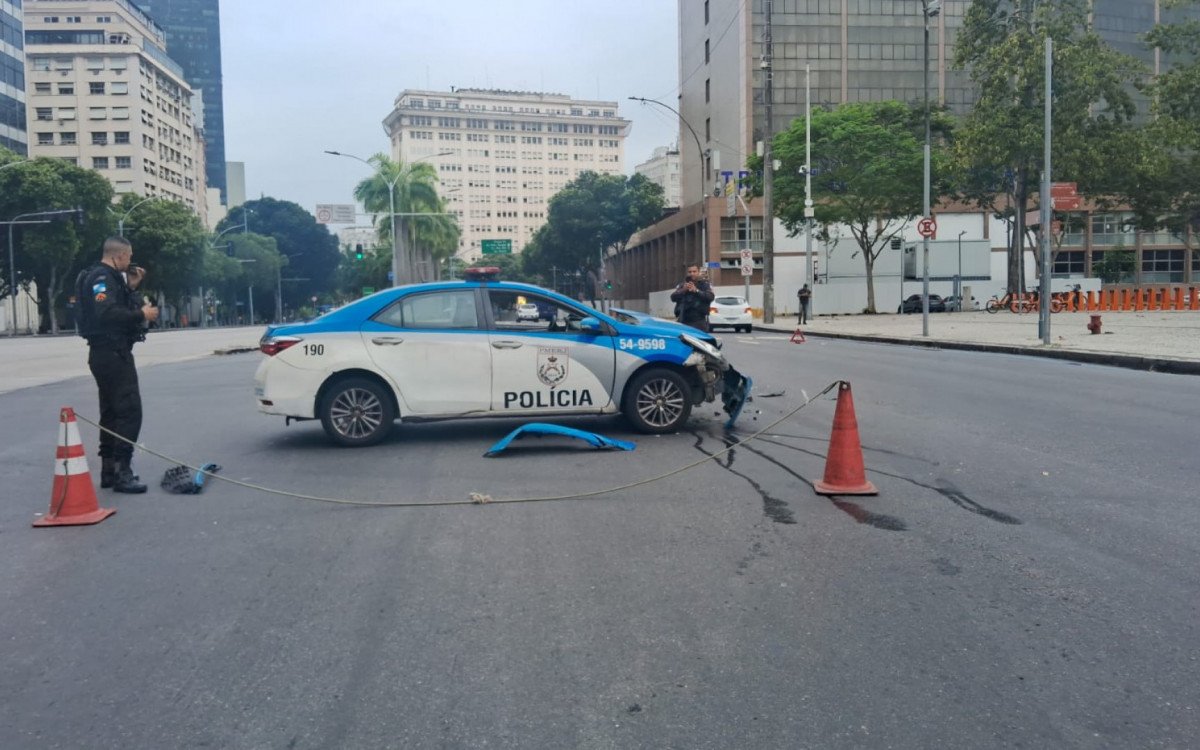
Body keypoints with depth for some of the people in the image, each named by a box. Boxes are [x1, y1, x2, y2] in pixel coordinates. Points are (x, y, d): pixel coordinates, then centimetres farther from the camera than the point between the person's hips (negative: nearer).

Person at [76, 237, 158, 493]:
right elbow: (106, 312, -28)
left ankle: (109, 470, 20)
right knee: (129, 411, -12)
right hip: (112, 353, -11)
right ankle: (121, 472, -13)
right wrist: (141, 314, -22)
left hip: (107, 354, 11)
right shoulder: (102, 278, -14)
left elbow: (118, 307, 18)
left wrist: (131, 287, 9)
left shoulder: (108, 277, 18)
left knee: (111, 412, 14)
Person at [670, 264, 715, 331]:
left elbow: (710, 297, -10)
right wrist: (683, 290, -13)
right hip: (684, 320, 3)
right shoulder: (682, 284, 14)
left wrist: (696, 291, -18)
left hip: (699, 320, -3)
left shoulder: (705, 284, 6)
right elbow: (673, 297, 3)